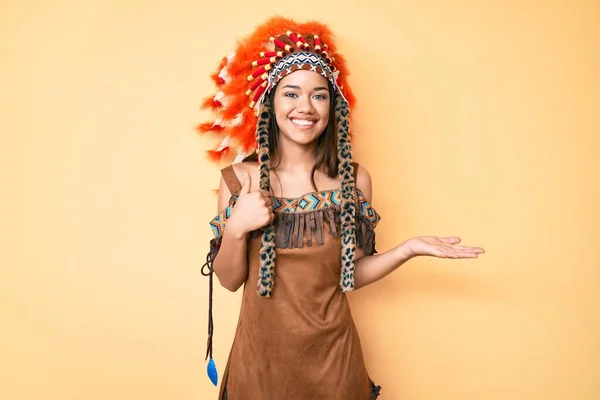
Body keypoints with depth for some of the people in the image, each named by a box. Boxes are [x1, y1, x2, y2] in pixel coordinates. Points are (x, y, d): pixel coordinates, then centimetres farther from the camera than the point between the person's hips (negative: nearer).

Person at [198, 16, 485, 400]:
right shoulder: (238, 179, -10)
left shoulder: (354, 178, -7)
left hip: (331, 354, 1)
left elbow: (350, 272, 0)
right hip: (261, 353, -1)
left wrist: (408, 249, -12)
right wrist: (236, 229, -22)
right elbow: (229, 279, -5)